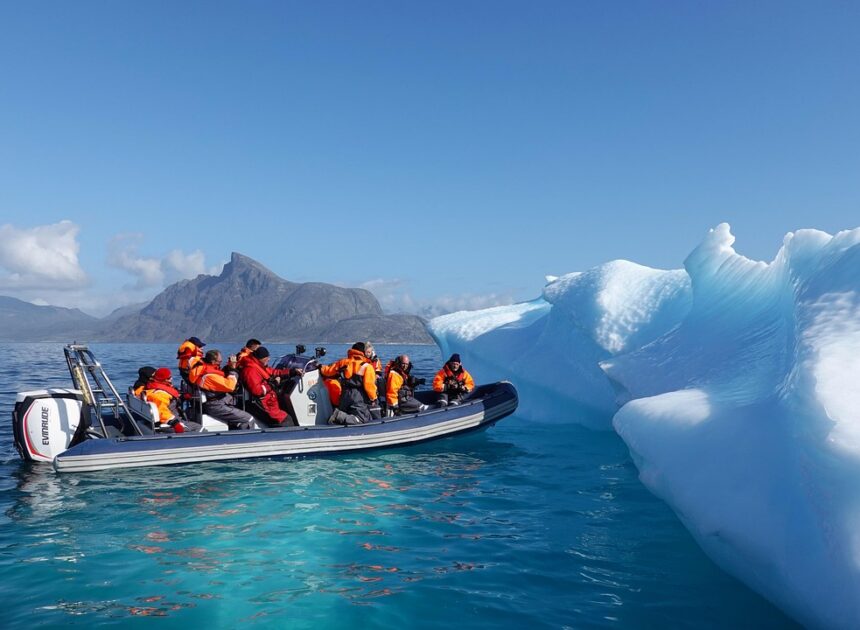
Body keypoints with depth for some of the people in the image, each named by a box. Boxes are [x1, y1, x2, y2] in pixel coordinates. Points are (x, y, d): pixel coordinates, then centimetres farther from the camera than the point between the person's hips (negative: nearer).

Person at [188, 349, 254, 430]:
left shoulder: (202, 368, 5)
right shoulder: (210, 375, -26)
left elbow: (222, 378, 16)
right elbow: (230, 386, -26)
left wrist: (229, 366, 2)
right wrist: (233, 369, -16)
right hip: (215, 406, -11)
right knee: (249, 419, -17)